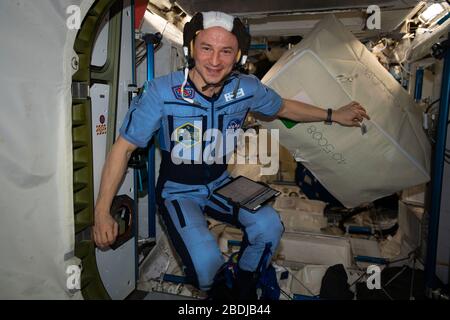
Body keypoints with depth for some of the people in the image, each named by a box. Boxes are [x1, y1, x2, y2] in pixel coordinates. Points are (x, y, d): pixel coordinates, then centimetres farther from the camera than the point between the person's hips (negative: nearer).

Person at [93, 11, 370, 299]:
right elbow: (125, 147, -16)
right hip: (178, 192, -3)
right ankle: (212, 292, 14)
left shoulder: (247, 89, -12)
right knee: (206, 261, -27)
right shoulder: (161, 92, -24)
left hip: (222, 184, 4)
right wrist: (102, 212, -17)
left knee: (269, 225, -20)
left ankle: (245, 288, 13)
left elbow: (283, 107, 10)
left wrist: (333, 115, 13)